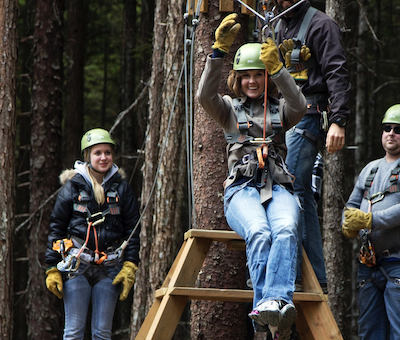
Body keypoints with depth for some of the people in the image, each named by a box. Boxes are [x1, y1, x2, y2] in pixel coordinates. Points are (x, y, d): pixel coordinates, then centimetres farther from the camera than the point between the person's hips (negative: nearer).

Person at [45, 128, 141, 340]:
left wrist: (130, 266, -1)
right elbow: (56, 228, 5)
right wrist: (52, 269, 1)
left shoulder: (121, 189, 8)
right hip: (76, 265, -2)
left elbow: (133, 229, 10)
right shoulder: (72, 186, 3)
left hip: (109, 267, 2)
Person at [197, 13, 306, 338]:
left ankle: (274, 302, -54)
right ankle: (272, 309, -49)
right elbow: (205, 94, -1)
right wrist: (220, 49, -13)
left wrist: (277, 68, -15)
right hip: (242, 188, -1)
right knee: (259, 233, -35)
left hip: (278, 188, 1)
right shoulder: (231, 109, 20)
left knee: (285, 230, -35)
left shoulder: (280, 110, 22)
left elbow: (300, 105, -2)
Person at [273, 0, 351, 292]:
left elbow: (336, 74, -11)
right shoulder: (278, 27, 20)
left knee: (292, 189, -16)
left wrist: (338, 121, -21)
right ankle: (316, 278, 9)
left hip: (306, 115, -8)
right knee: (303, 194, 7)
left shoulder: (320, 25, -4)